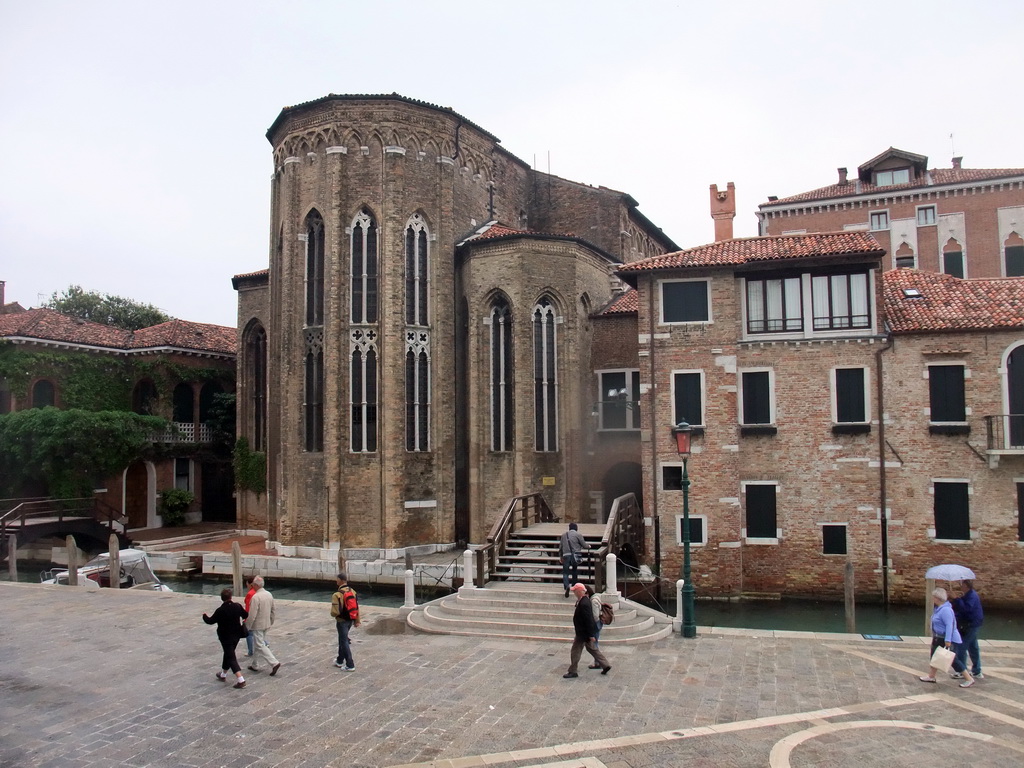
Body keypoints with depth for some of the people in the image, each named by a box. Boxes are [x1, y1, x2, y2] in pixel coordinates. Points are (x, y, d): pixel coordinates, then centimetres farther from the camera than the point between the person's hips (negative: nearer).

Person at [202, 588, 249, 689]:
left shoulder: (220, 611, -21)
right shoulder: (237, 606, -7)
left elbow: (210, 621, -7)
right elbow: (246, 614, 7)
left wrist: (204, 616, 14)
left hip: (226, 637, -6)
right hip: (236, 635, 6)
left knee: (231, 657, -2)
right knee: (228, 654, 24)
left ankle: (240, 680, -12)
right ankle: (223, 675, 43)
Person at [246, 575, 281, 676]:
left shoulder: (255, 597, -23)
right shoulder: (269, 595, 2)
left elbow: (252, 615, -22)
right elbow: (272, 610, 12)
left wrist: (247, 627, -12)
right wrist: (271, 622, 23)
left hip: (257, 625, -8)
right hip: (266, 624, 8)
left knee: (261, 646, -3)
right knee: (259, 644, 20)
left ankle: (274, 663, -11)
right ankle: (255, 665, 30)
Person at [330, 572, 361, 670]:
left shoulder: (337, 595, -23)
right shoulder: (352, 591, 0)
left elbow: (335, 612, -25)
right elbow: (357, 607, 4)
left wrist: (332, 614, -1)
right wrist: (357, 620, 12)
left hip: (342, 621, -7)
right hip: (350, 620, 7)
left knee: (344, 642, 2)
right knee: (342, 640, 23)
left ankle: (350, 665, 3)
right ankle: (340, 661, 37)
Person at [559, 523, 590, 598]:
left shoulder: (564, 535, 14)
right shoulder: (578, 535, 3)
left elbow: (560, 547, 17)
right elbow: (584, 545, 3)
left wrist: (560, 556, 26)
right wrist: (588, 546, 26)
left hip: (566, 555, 1)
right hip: (575, 555, -1)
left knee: (565, 572, 2)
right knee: (575, 569, 24)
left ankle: (566, 586, -22)